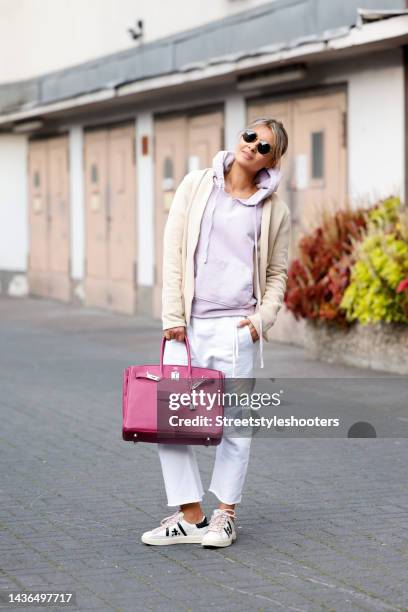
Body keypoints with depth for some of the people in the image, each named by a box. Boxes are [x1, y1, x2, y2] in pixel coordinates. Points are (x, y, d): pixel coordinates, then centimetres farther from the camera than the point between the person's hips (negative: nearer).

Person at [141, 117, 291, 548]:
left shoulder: (275, 210, 6)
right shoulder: (198, 185, 7)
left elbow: (277, 274, 12)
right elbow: (173, 250, 4)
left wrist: (263, 318, -5)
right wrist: (172, 315, -3)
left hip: (235, 327, -1)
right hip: (187, 323, 1)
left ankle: (225, 514, 17)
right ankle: (190, 516, 8)